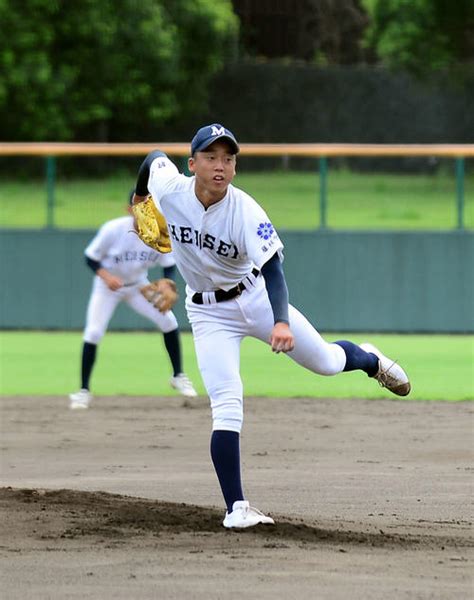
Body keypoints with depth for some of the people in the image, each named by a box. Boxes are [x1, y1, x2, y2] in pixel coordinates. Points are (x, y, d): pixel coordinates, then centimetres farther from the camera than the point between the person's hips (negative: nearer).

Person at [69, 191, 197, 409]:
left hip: (138, 286, 3)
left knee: (168, 321, -7)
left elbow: (169, 267, -10)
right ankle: (84, 390, -3)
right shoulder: (113, 230, -29)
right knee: (93, 332, -16)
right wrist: (106, 276, -36)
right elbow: (91, 258, -18)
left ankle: (178, 376, 13)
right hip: (107, 285, -3)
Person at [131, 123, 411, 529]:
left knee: (326, 362, 12)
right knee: (227, 406, -15)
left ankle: (369, 360, 49)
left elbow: (272, 269, -38)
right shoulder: (170, 190, -21)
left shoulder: (246, 212, -29)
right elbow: (156, 158, 2)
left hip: (254, 296, 0)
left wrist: (282, 322, -54)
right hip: (209, 312, 1)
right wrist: (139, 194, 24)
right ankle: (236, 509, -12)